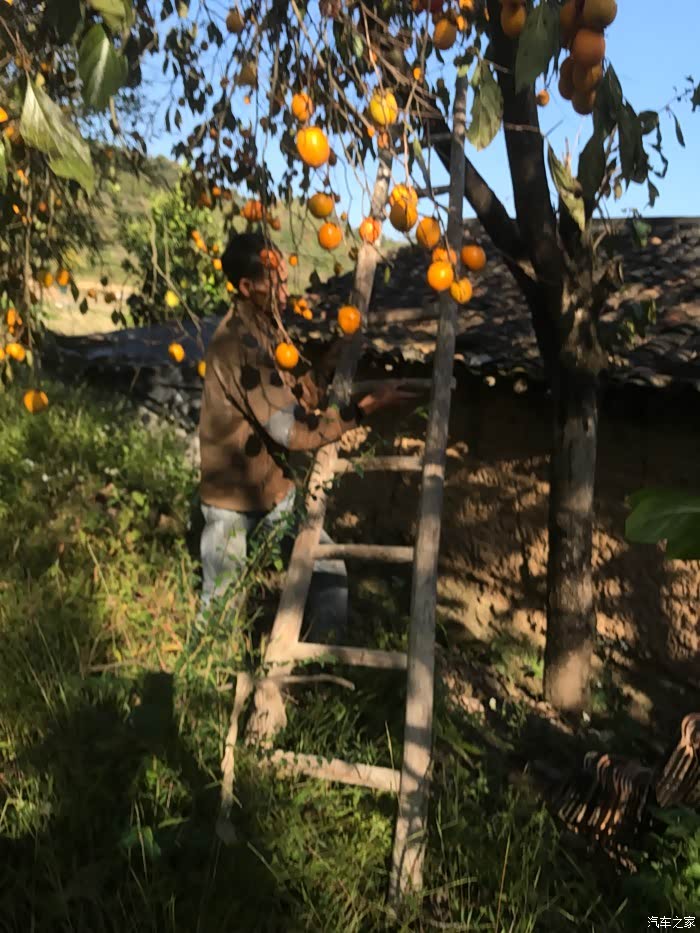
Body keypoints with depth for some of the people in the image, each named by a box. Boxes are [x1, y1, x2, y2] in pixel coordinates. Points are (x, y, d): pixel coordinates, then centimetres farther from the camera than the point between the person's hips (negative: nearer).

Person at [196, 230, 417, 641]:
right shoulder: (240, 341, -27)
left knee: (330, 570, 10)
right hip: (234, 501, -8)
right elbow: (295, 431, -29)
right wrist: (367, 406, -27)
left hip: (274, 489, 8)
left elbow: (293, 400, 7)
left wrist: (328, 366, -7)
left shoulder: (261, 327, 2)